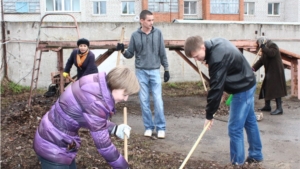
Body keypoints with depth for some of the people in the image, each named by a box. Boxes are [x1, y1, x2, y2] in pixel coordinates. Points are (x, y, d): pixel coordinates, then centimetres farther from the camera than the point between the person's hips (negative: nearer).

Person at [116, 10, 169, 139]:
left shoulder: (157, 33, 0)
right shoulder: (135, 35, 0)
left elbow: (162, 53, 4)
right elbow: (130, 54, 5)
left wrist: (166, 69, 4)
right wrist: (123, 51, -15)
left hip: (155, 71, 0)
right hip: (141, 72, 1)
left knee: (158, 100, -3)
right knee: (144, 101, 4)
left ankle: (161, 127, 6)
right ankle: (149, 127, 15)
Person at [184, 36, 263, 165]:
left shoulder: (217, 58, -31)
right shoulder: (217, 43, -1)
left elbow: (216, 88, -29)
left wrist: (209, 115, -21)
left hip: (242, 89, -10)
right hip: (247, 84, 10)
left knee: (235, 128, -4)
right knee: (250, 121, 20)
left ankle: (237, 162, 7)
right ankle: (256, 155, 34)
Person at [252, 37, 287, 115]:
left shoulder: (272, 45, -10)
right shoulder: (265, 48, 17)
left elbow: (271, 53, -31)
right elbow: (261, 60, 11)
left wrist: (262, 46, -22)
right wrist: (254, 67, -2)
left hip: (275, 72, -10)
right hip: (269, 72, 10)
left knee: (275, 89, -12)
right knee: (266, 89, 12)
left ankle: (279, 109, -12)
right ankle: (267, 106, 22)